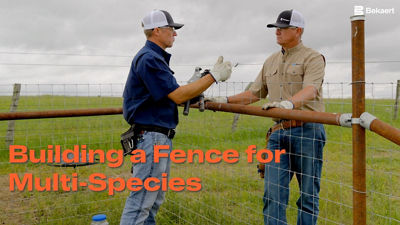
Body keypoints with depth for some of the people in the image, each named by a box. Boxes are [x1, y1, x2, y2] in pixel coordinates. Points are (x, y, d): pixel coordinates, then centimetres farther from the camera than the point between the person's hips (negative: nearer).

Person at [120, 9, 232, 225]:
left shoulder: (156, 57, 18)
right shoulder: (149, 59, -15)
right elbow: (177, 95, -19)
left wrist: (198, 97, 9)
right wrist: (214, 76, -15)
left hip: (161, 137, 11)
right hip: (151, 136, -11)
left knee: (155, 199, 17)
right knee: (141, 200, -5)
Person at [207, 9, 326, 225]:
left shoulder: (313, 58, -2)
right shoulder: (271, 61, 18)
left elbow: (310, 90, -20)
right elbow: (254, 93, 21)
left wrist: (289, 103, -39)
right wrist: (224, 100, 12)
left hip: (307, 131, -5)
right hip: (278, 132, 5)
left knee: (308, 196, 6)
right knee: (272, 194, 2)